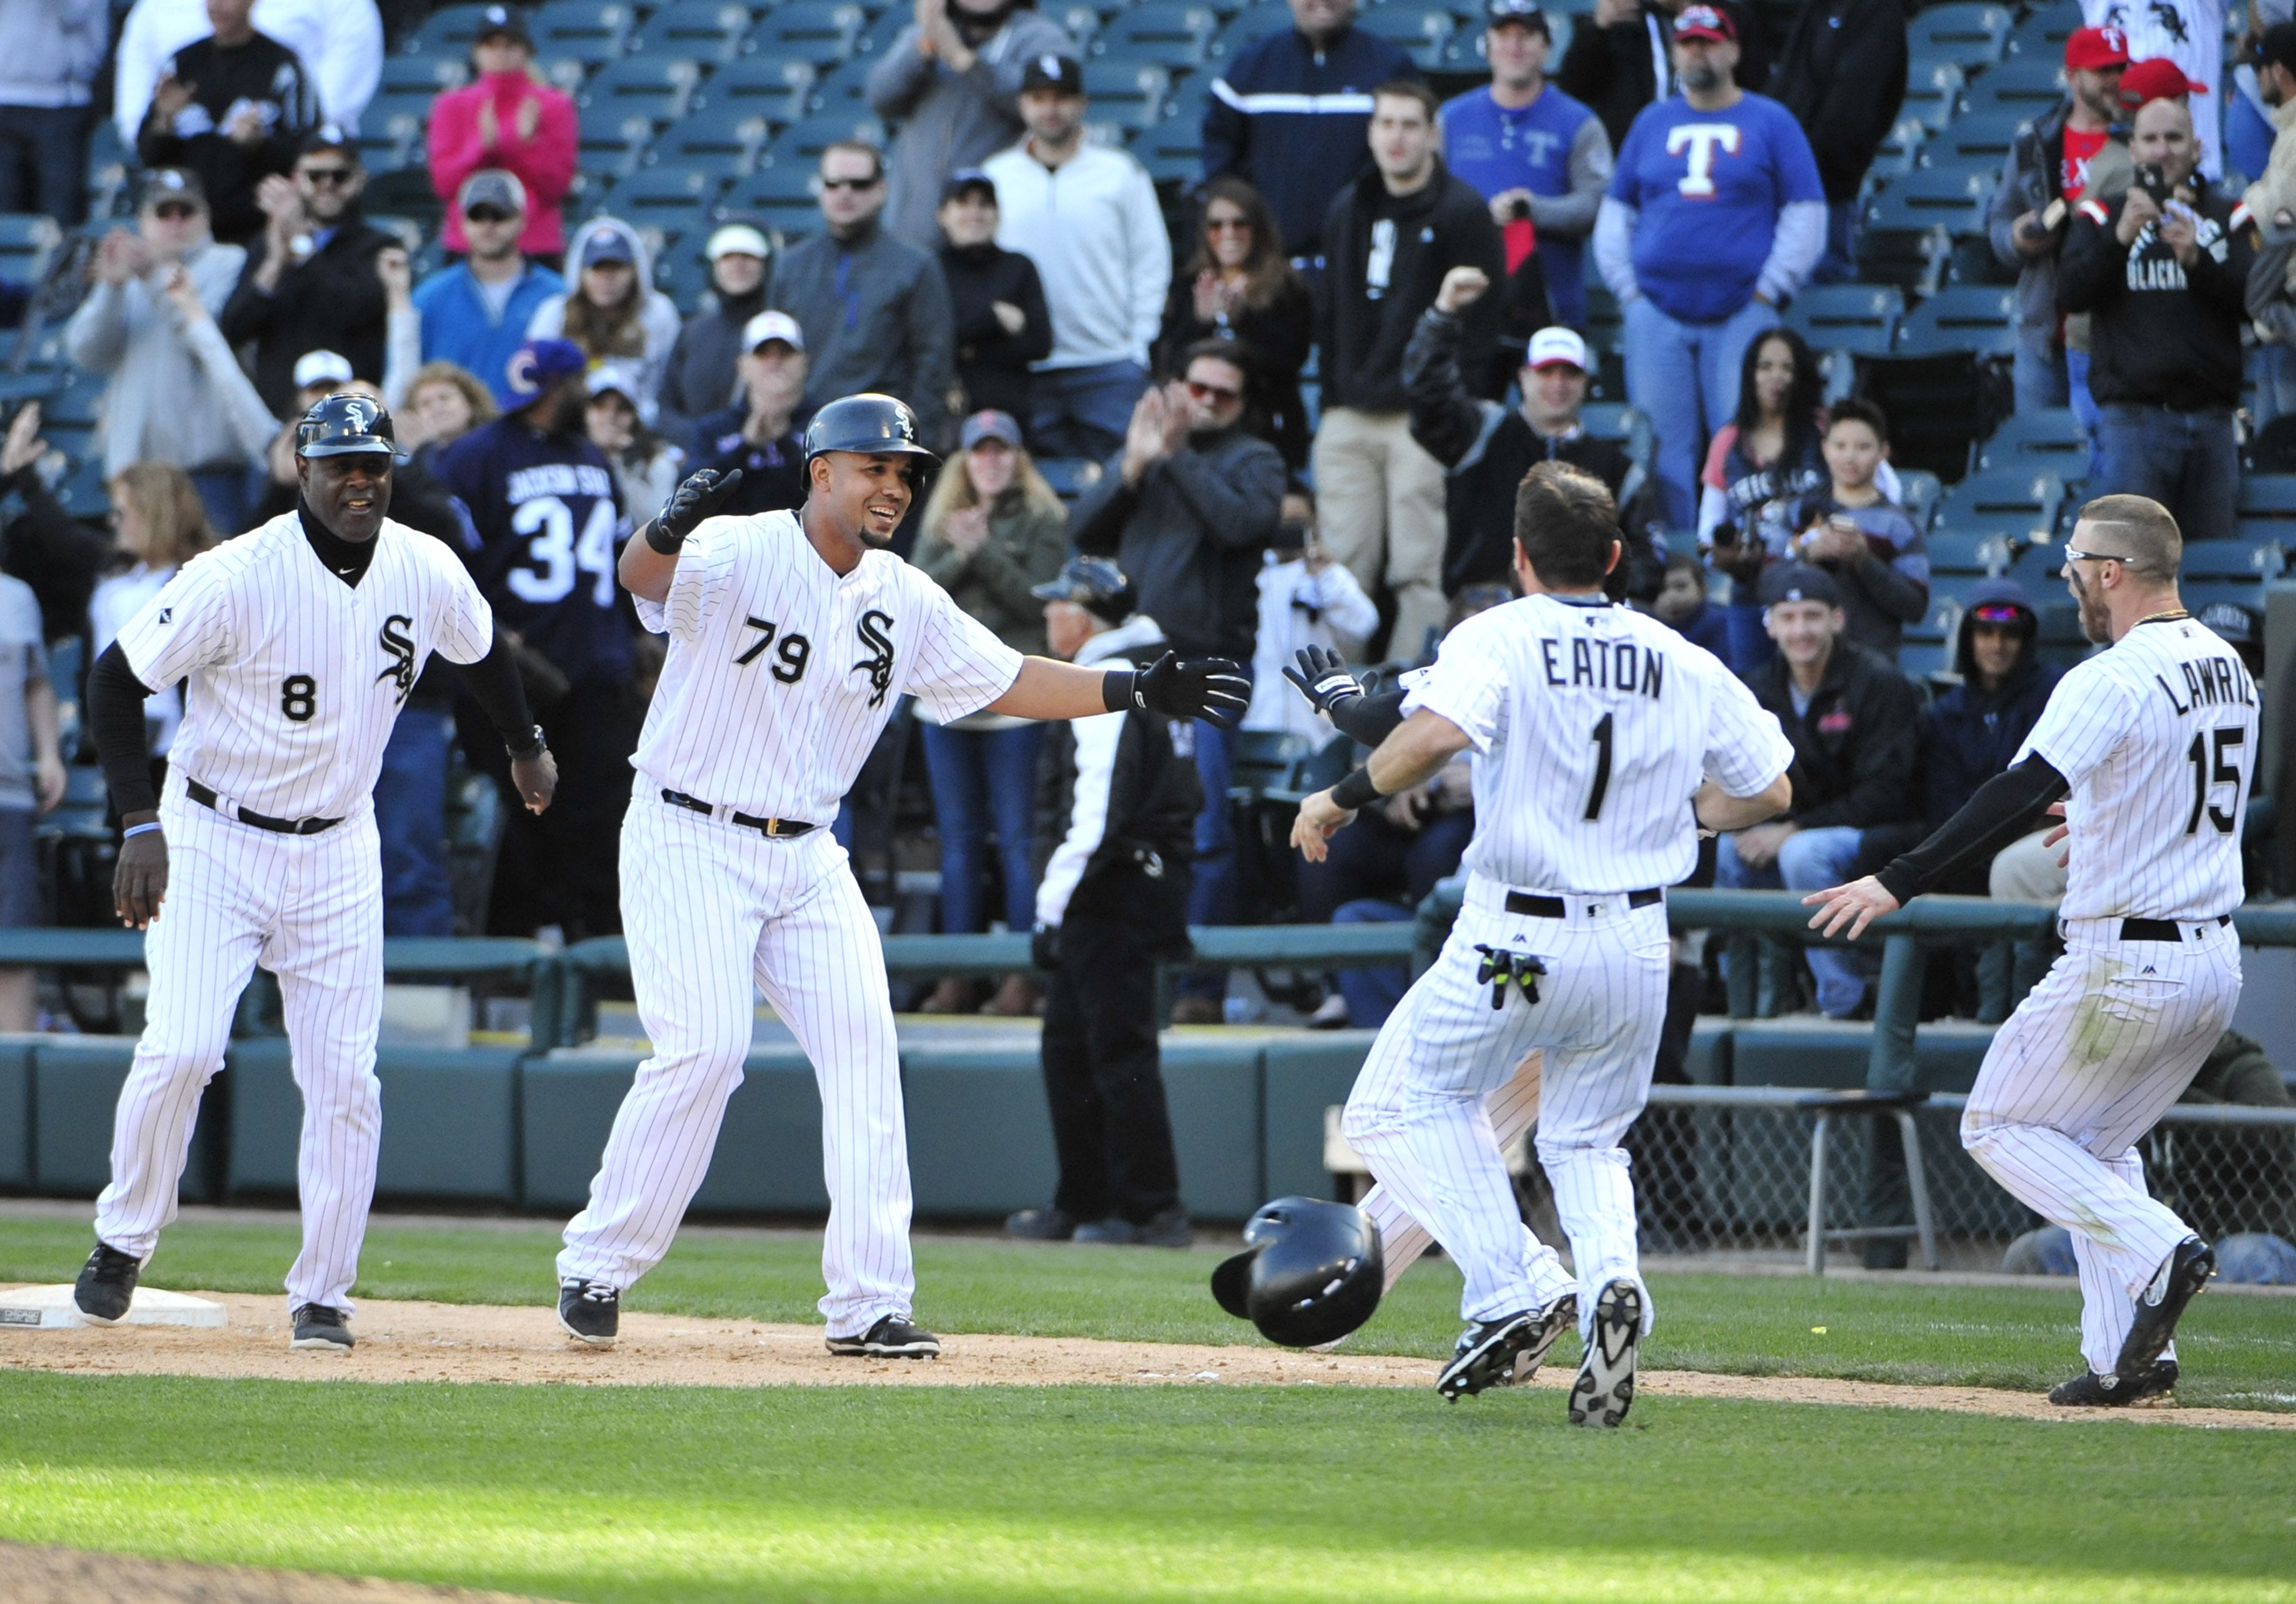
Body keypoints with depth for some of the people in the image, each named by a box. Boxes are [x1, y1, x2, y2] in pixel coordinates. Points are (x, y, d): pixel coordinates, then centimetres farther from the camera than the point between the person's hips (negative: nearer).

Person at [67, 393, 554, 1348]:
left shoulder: (428, 573, -5)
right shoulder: (237, 577, -19)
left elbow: (479, 650, 19)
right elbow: (116, 680, -13)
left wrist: (526, 747, 31)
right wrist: (140, 824, -20)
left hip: (338, 851, 4)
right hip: (212, 840, -4)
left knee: (343, 1078, -1)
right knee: (181, 1049, -17)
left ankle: (322, 1295, 10)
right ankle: (123, 1241, 6)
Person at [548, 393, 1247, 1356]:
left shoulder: (906, 602, 6)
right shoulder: (736, 555, -14)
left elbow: (1009, 681, 13)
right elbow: (643, 577, -35)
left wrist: (1139, 692, 2)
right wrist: (668, 534, -60)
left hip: (806, 855, 6)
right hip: (688, 841, -6)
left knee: (862, 1048, -5)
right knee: (703, 1051, -17)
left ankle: (869, 1304, -2)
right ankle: (596, 1267, -1)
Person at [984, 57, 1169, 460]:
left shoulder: (1121, 173, 6)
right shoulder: (995, 176, 9)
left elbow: (1151, 264, 6)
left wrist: (1139, 348, -2)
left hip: (1109, 369, -1)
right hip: (1024, 370, 1)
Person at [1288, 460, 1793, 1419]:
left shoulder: (1498, 639, -6)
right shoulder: (1681, 663, 8)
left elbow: (1438, 730, -27)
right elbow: (1767, 790, 12)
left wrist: (1345, 797, -14)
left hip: (1516, 940, -5)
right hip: (1638, 944, 5)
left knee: (1398, 1105, 12)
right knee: (1586, 1141, 21)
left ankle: (1516, 1290, -6)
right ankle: (1611, 1280, -11)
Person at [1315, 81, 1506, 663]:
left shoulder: (1462, 213, -4)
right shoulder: (1348, 211, 16)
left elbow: (1479, 323, -6)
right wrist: (1332, 394, 13)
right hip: (1349, 419, 6)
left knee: (1421, 571, -7)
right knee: (1342, 566, 3)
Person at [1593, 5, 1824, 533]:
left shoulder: (1770, 123, 5)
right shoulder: (1652, 124, 14)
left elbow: (1806, 215, 2)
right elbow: (1615, 212, 17)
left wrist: (1766, 293, -5)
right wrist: (1627, 287, 5)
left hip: (1740, 315, -3)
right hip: (1657, 315, 3)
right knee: (1662, 450, 0)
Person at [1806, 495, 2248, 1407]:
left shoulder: (2112, 681, -18)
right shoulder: (2227, 667, 10)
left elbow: (2022, 793, -27)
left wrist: (1898, 885, -31)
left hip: (2126, 964, -9)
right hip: (2217, 960, 9)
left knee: (2000, 1126, 6)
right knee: (2095, 1142, 22)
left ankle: (2156, 1251, -13)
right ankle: (2129, 1360, 12)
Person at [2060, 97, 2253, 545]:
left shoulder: (2227, 218, 12)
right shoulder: (2102, 217, 10)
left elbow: (2253, 302, 0)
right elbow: (2070, 294, -6)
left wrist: (2197, 260, -16)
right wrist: (2119, 238, -19)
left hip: (2211, 418, 2)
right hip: (2134, 417, -2)